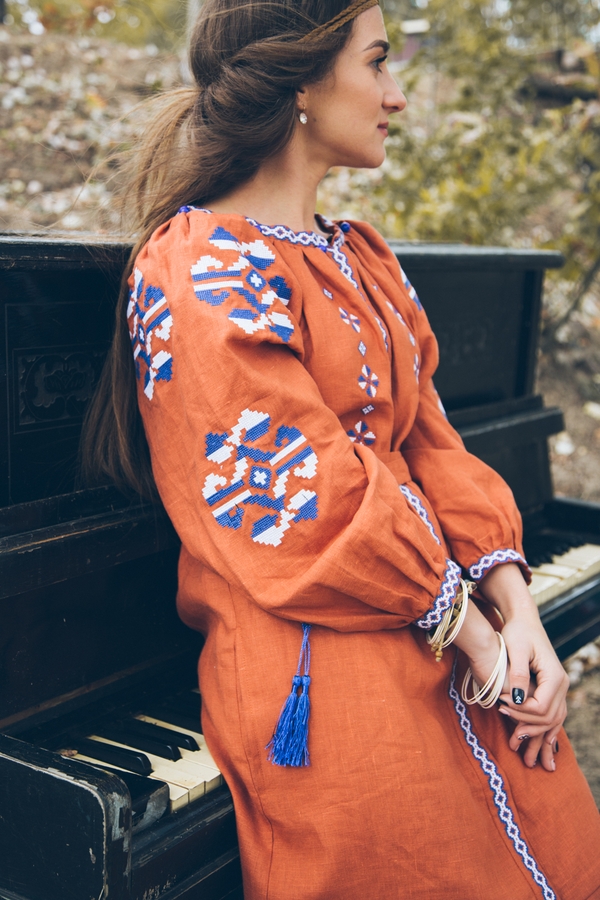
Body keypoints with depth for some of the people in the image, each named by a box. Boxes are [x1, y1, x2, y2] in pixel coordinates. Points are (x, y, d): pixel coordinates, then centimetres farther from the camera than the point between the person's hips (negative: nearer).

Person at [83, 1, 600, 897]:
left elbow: (429, 443, 8)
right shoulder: (202, 270, -13)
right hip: (323, 672, -8)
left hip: (450, 647, 8)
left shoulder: (360, 257, 14)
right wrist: (473, 636, -13)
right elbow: (307, 500, -18)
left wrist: (515, 611, -4)